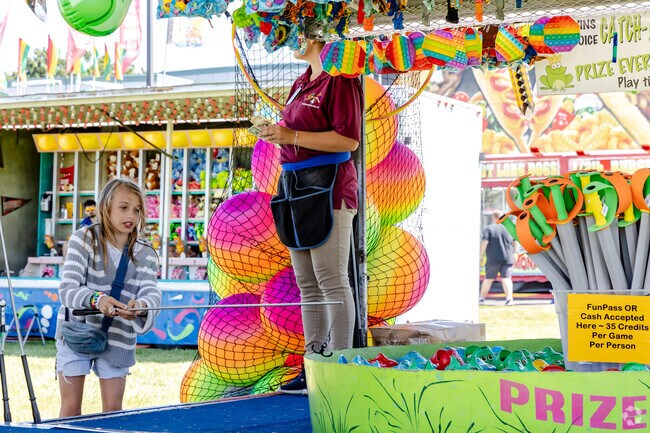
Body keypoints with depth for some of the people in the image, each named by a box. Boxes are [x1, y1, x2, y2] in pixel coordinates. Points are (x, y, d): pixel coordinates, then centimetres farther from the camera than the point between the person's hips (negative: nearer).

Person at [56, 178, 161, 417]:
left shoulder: (146, 254, 0)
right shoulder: (84, 239, -8)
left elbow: (152, 293, -15)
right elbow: (67, 289, -17)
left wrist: (141, 305, -40)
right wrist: (96, 299, -38)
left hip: (118, 340, 2)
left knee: (113, 410, 6)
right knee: (70, 408, 3)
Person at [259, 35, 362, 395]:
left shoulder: (340, 80, -10)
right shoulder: (303, 82, 20)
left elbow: (349, 139, -18)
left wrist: (293, 136, -18)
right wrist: (277, 133, 10)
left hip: (327, 189, -10)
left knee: (331, 279, -8)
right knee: (307, 283, 9)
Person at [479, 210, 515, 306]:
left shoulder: (488, 229, -5)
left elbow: (484, 243, -11)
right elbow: (514, 243, 16)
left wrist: (480, 256, -5)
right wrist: (512, 254, 29)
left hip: (493, 259, -2)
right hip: (507, 258, 2)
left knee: (488, 278, 10)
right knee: (506, 278, -2)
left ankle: (481, 298, 20)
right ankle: (509, 298, -16)